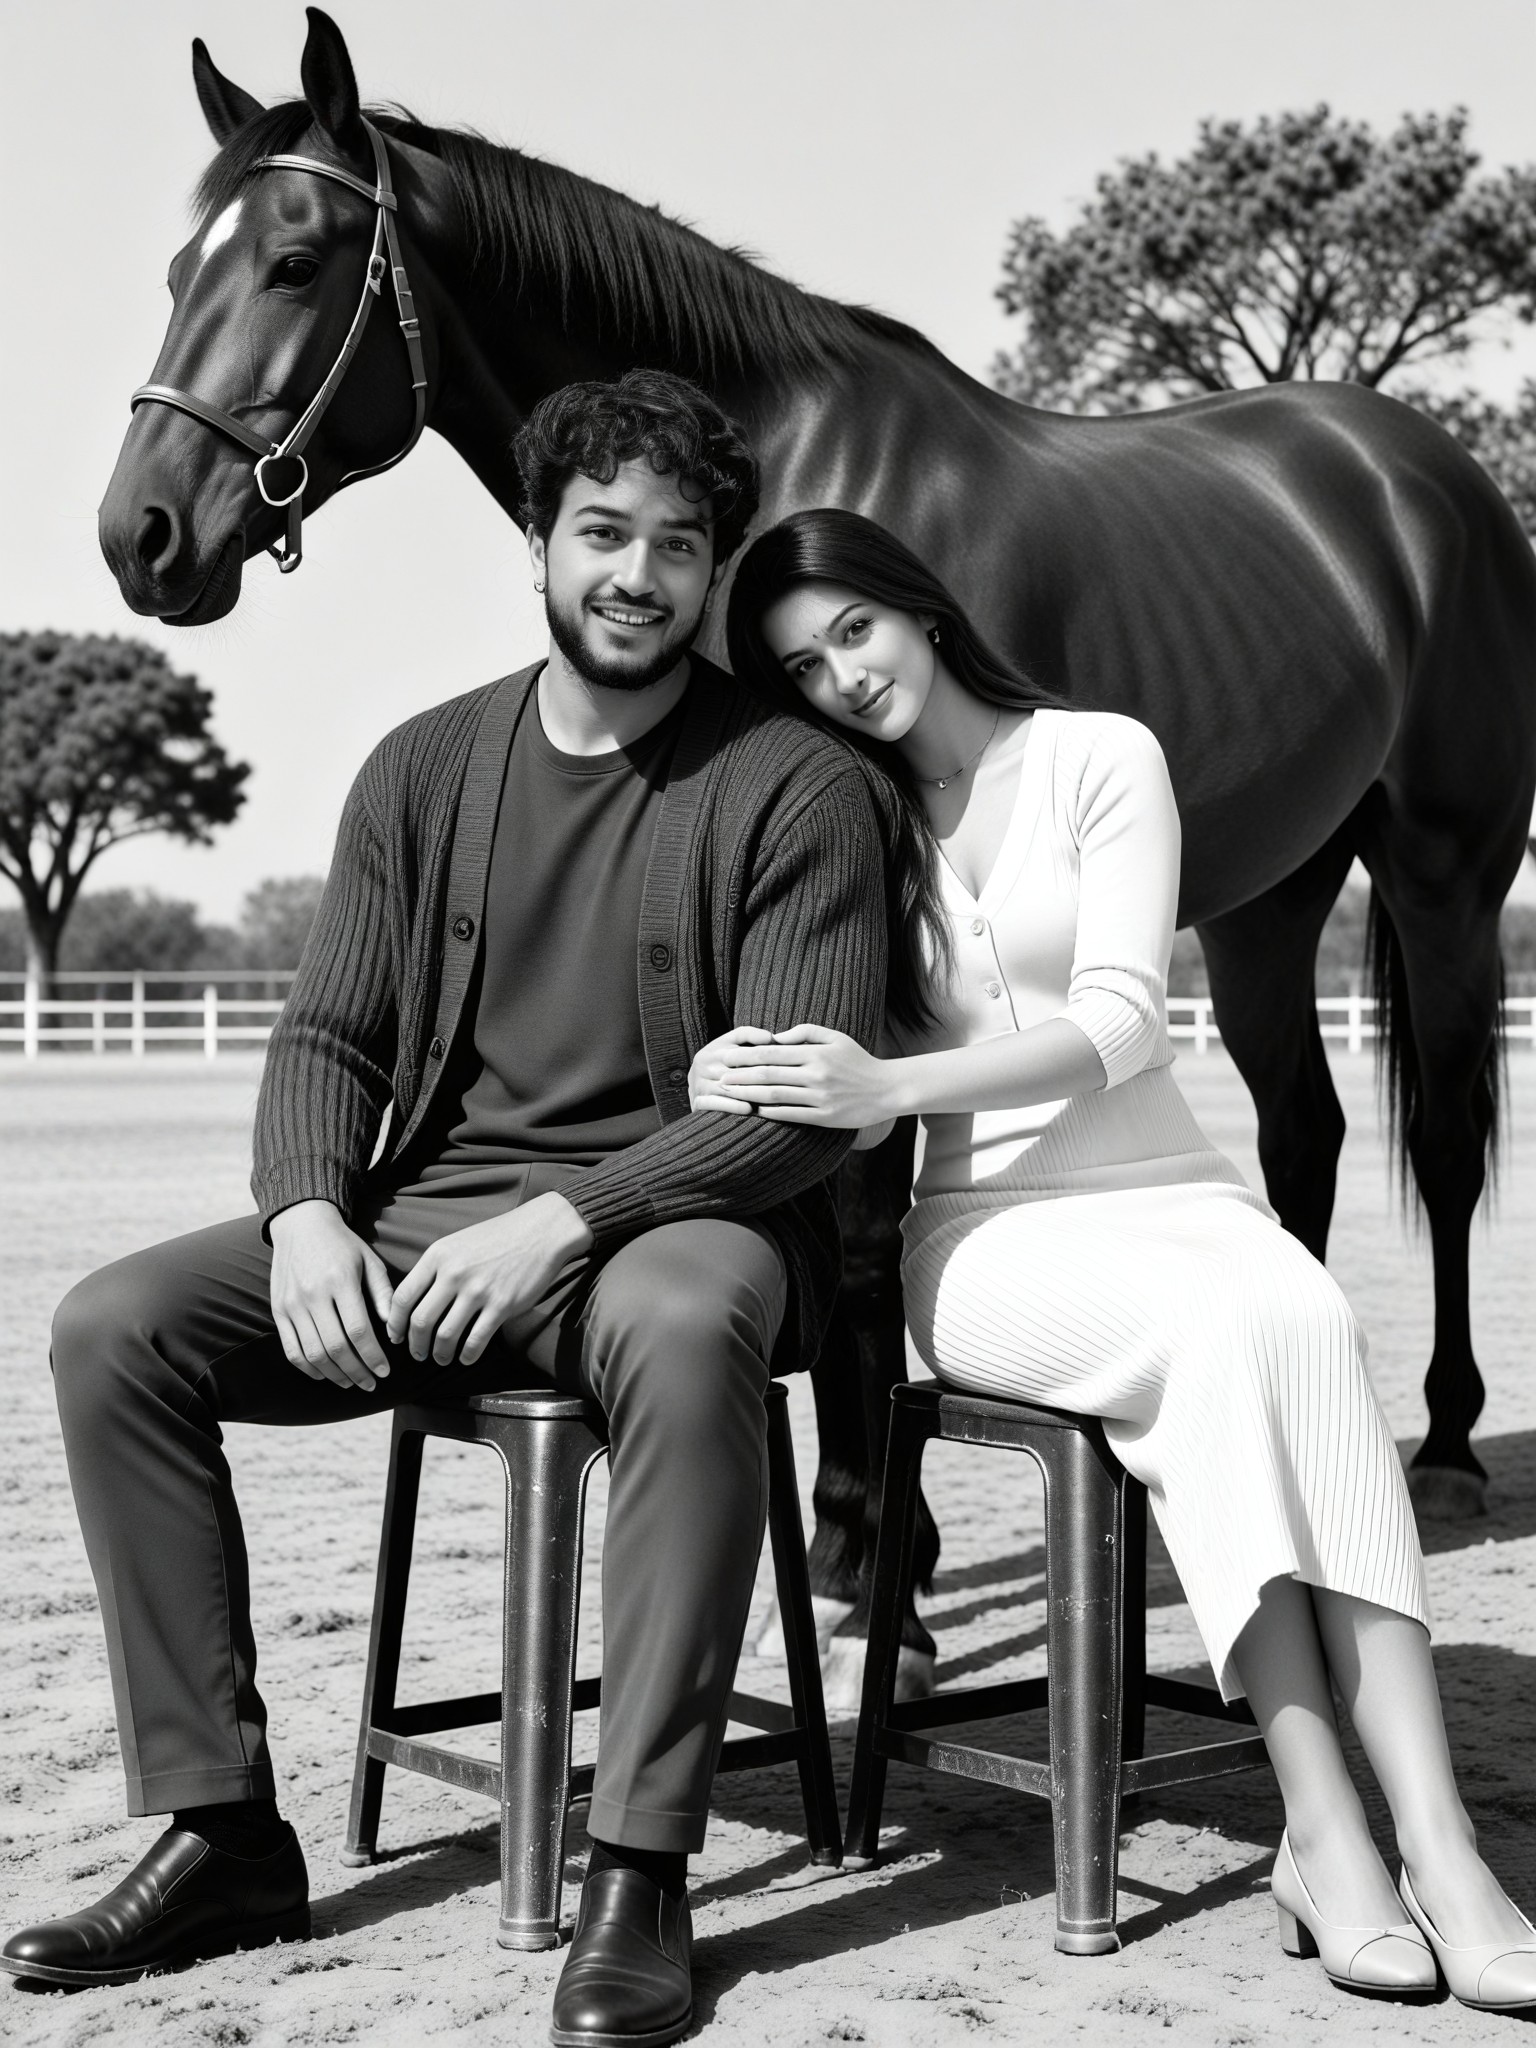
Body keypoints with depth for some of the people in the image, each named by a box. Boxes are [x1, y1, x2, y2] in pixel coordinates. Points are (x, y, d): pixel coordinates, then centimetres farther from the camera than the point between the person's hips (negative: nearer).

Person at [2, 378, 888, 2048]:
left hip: (672, 1220, -4)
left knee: (687, 1330, -40)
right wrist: (308, 1216, -14)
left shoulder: (794, 787, -3)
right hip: (424, 1221, 5)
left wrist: (563, 1221, -23)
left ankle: (639, 1877, -31)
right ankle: (220, 1832, -8)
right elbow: (327, 1037, 8)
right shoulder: (425, 770, 10)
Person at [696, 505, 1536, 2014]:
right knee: (1223, 1329, -33)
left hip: (1168, 1191, 0)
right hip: (983, 1229, 0)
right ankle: (1324, 1829, -34)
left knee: (1302, 1320, -34)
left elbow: (1121, 1021, -11)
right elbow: (849, 1066, 7)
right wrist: (753, 1087, -19)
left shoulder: (1102, 758, 2)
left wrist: (888, 1086, -25)